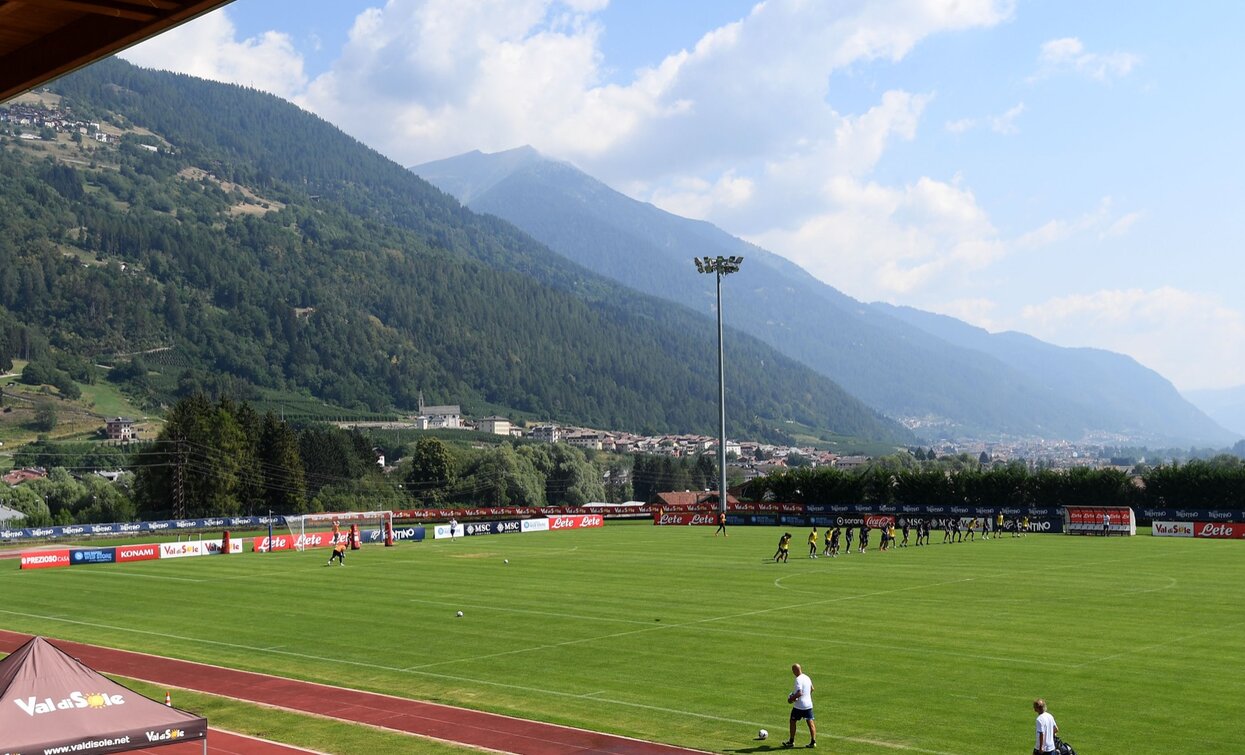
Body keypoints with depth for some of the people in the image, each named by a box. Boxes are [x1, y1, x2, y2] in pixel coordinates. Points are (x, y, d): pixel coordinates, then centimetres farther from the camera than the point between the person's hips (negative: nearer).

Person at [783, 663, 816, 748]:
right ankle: (813, 742, 3)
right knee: (810, 722, 7)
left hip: (799, 705, -7)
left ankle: (791, 742, 15)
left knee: (793, 722, 8)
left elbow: (799, 693, -27)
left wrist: (792, 698, -13)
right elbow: (812, 689, 21)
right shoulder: (807, 677, 8)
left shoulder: (798, 679, -19)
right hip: (808, 705, 7)